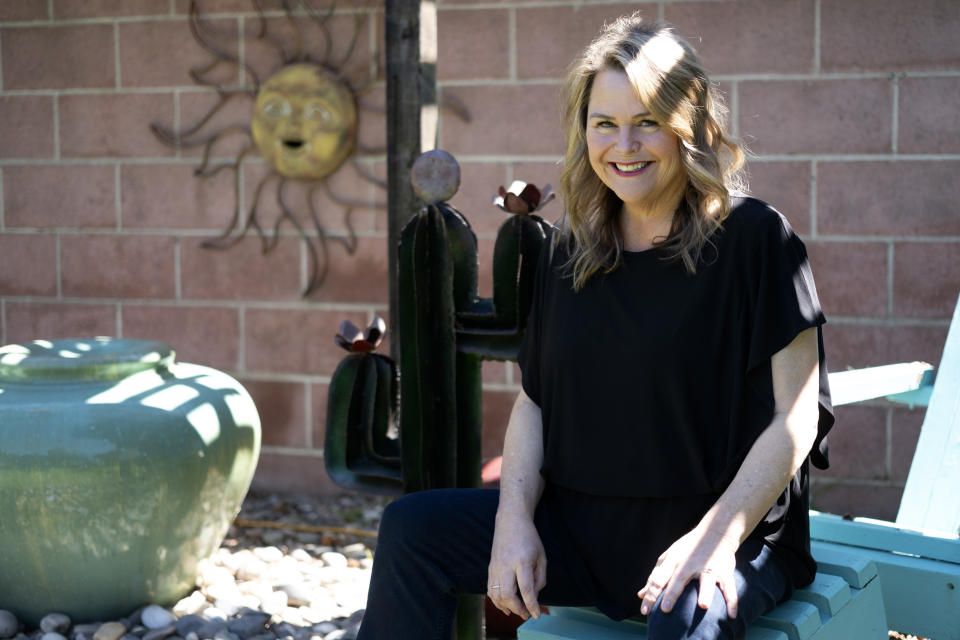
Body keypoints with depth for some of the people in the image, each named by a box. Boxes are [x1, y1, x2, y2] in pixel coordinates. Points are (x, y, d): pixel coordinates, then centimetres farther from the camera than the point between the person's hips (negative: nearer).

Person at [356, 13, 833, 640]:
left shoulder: (757, 238, -7)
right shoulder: (570, 252, 9)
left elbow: (796, 417, -11)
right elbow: (534, 400, 12)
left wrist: (715, 536, -22)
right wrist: (515, 519, -5)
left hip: (730, 533, -6)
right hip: (583, 526, 6)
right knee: (411, 526, -8)